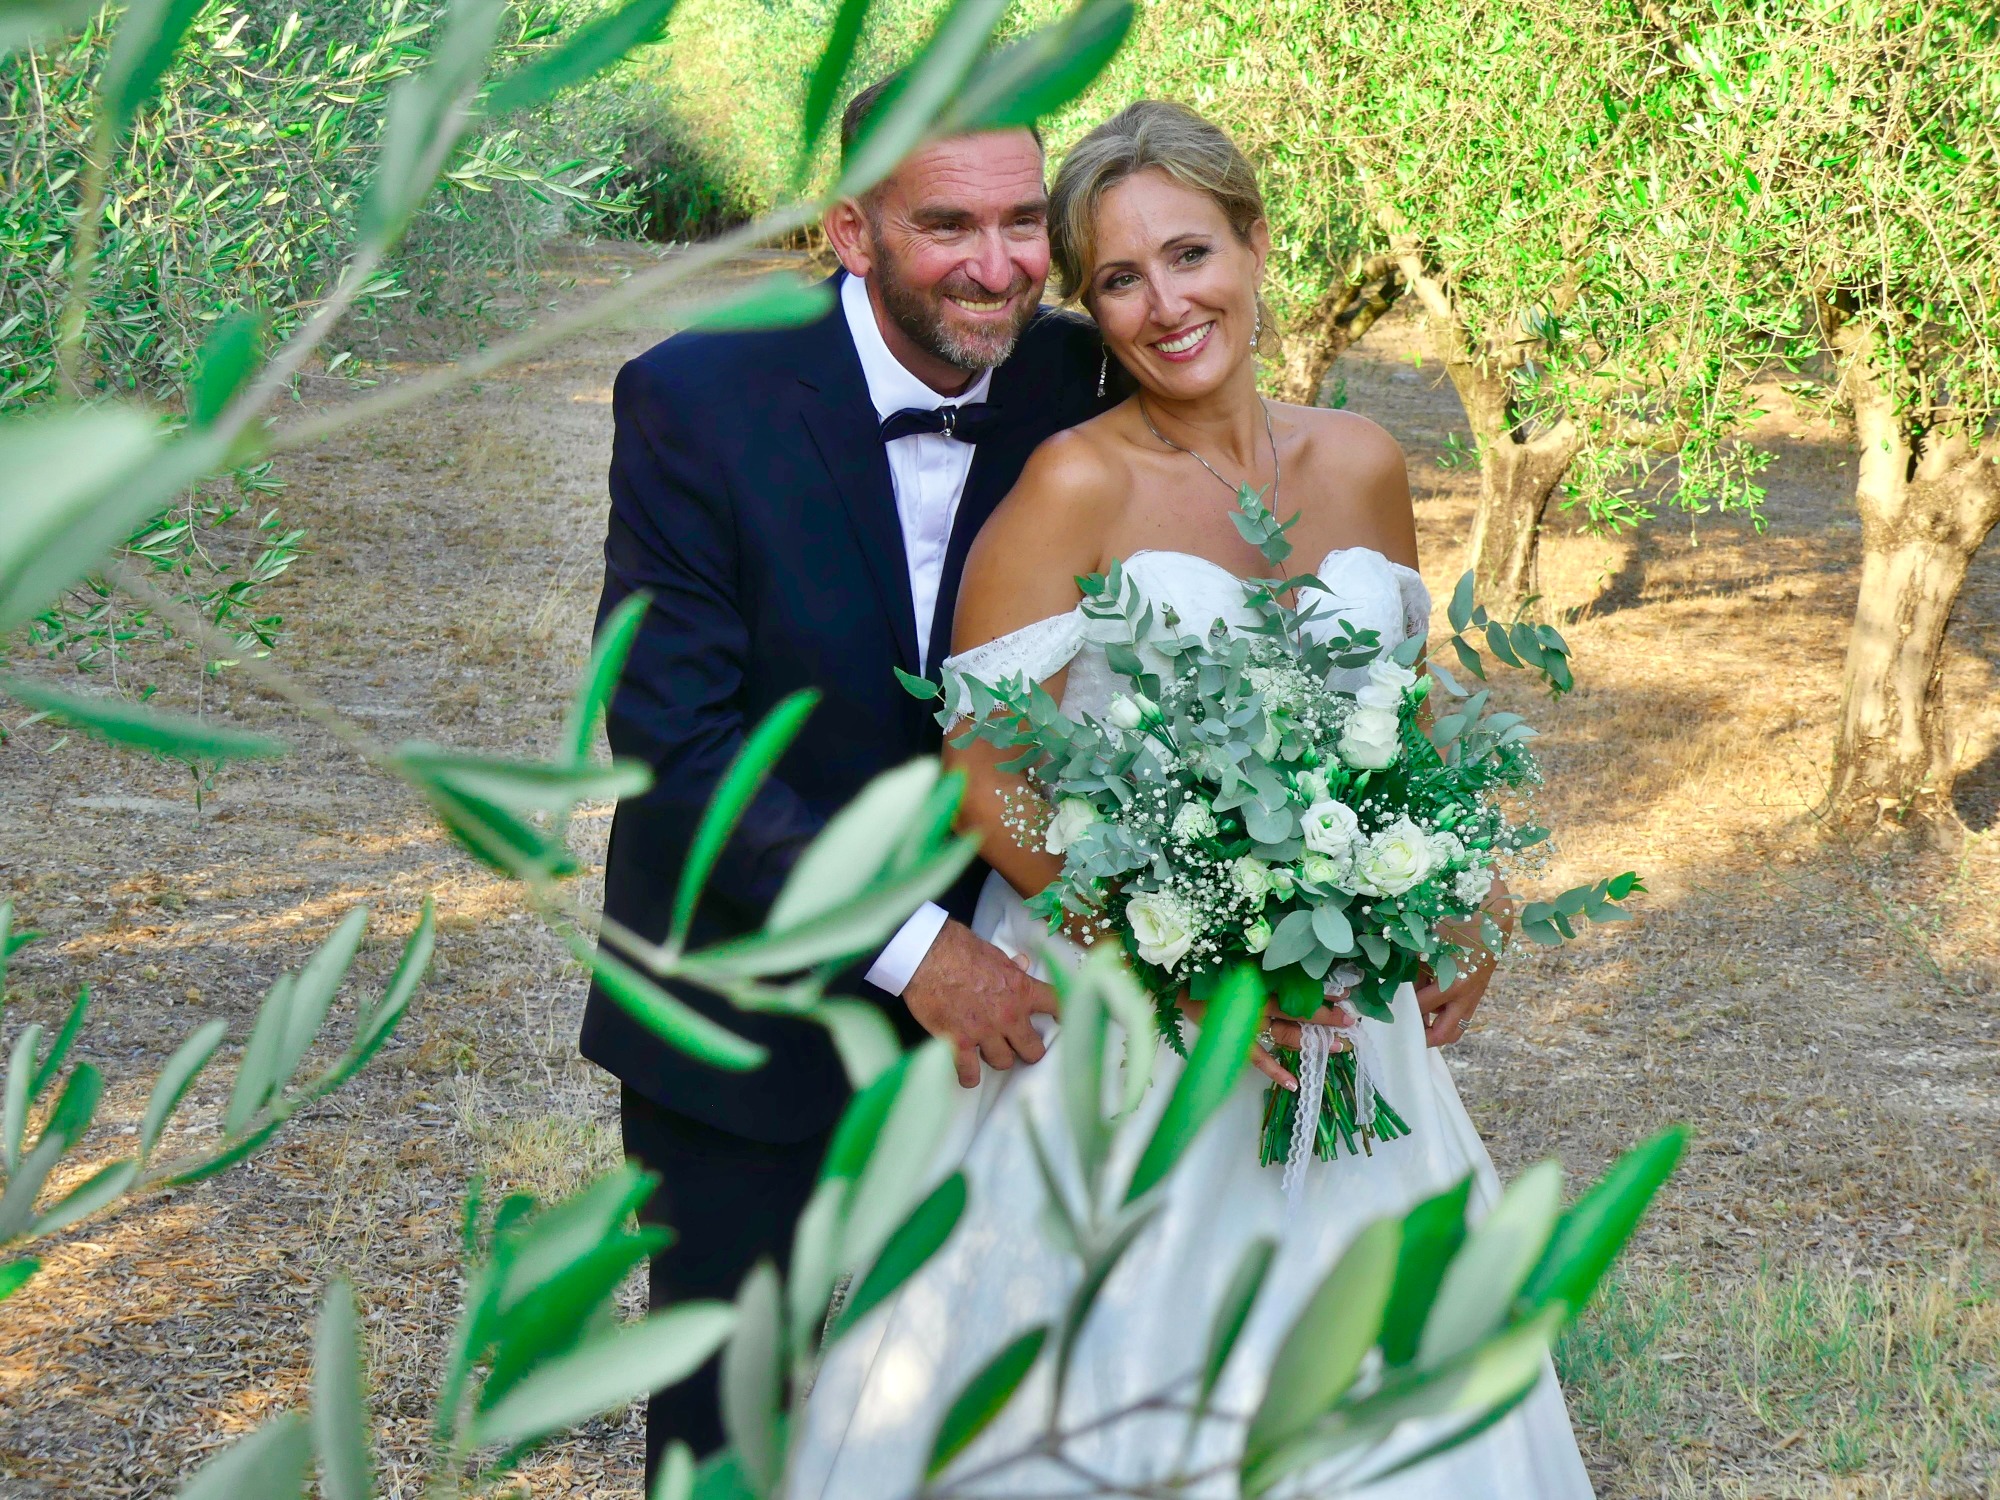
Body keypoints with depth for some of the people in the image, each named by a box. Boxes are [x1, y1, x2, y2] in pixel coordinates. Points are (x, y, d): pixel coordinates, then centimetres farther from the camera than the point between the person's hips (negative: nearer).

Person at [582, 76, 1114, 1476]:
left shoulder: (1069, 380, -8)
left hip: (984, 993, 3)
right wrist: (907, 947, -25)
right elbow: (674, 737, -21)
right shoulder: (696, 399, -18)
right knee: (732, 1422, 14)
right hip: (749, 1016, -3)